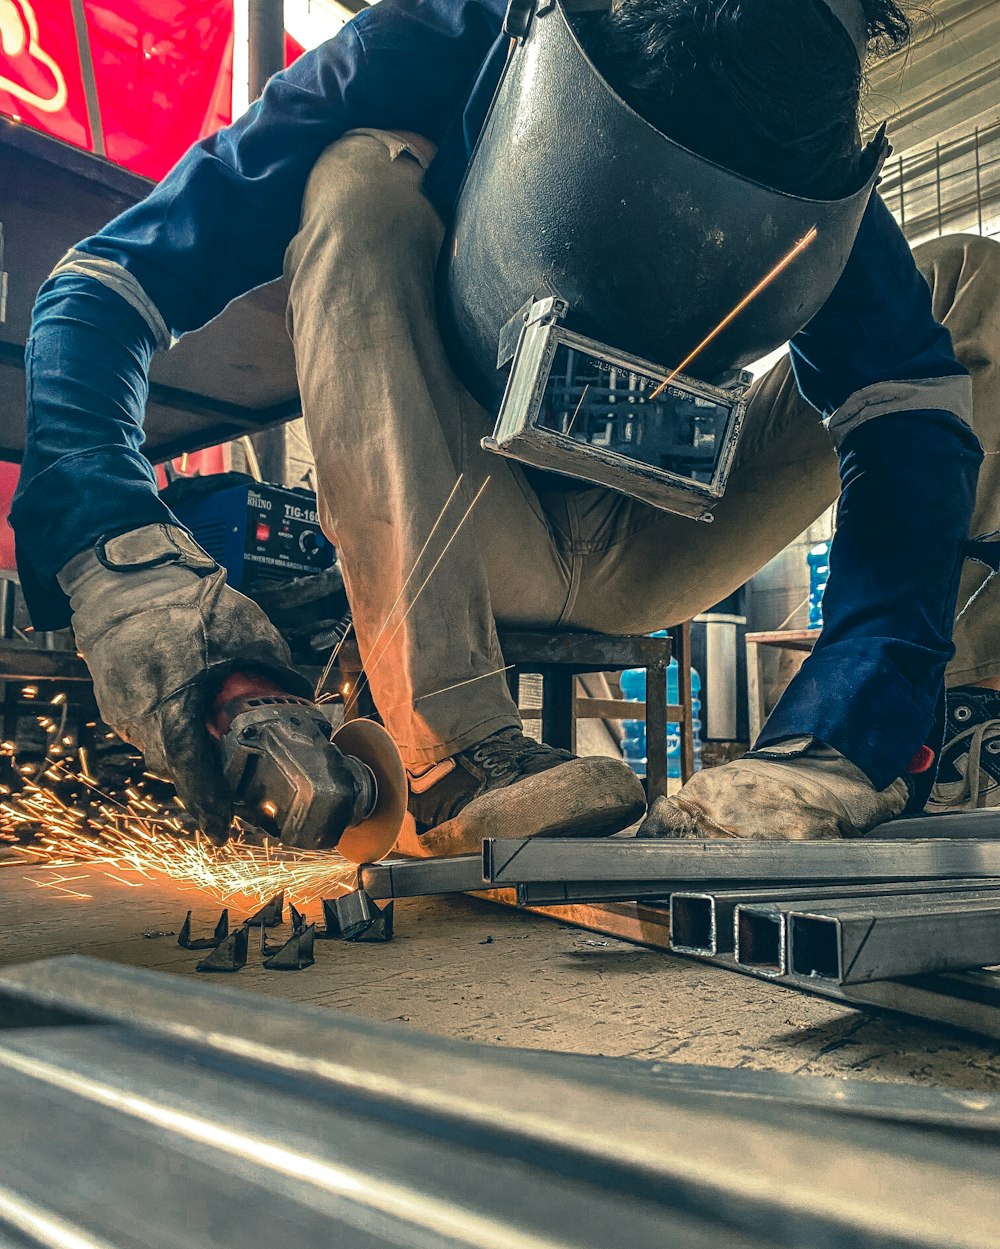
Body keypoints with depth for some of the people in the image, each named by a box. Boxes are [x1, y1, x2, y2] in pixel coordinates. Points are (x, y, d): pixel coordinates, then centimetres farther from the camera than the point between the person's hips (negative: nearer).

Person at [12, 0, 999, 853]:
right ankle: (453, 758, -39)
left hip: (640, 555, 2)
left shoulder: (797, 144, -14)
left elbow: (906, 406, -26)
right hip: (434, 548, -1)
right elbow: (103, 287, -22)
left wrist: (836, 740, -43)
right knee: (361, 181, -28)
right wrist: (119, 551, -42)